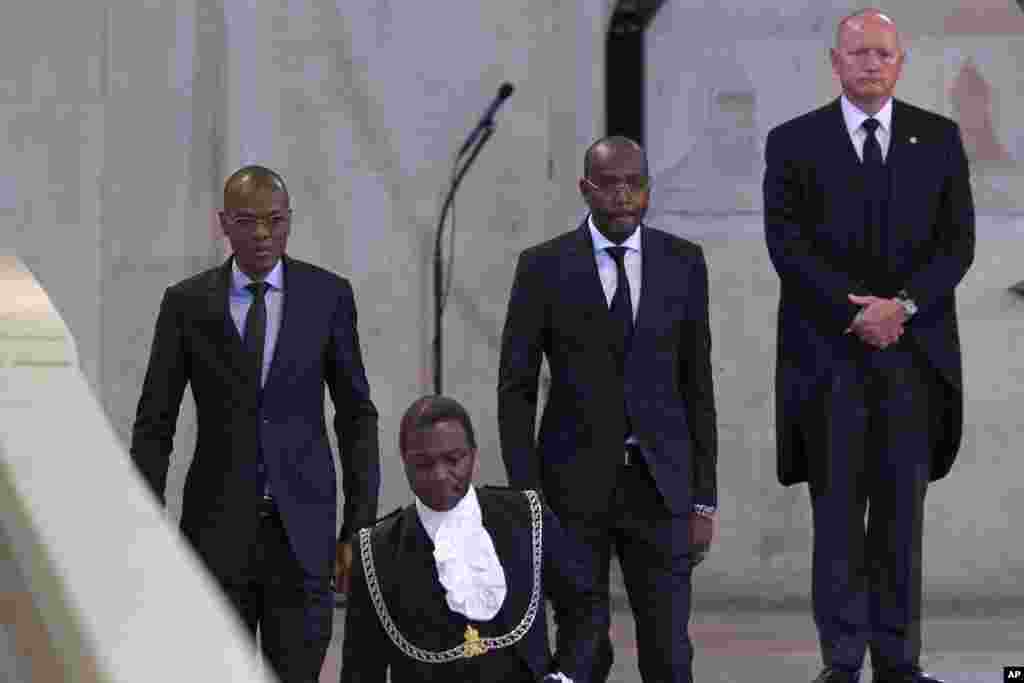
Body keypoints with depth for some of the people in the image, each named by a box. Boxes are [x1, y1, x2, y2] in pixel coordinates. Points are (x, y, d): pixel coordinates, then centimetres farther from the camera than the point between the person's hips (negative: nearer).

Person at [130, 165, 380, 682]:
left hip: (302, 528, 0)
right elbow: (154, 426, 4)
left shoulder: (328, 295, 2)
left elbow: (356, 416, 6)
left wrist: (360, 527, 0)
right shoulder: (187, 303, 1)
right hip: (217, 527, 0)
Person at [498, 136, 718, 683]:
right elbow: (516, 390, -1)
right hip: (574, 483, -1)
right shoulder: (544, 267, -3)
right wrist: (526, 498, -8)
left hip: (658, 484, 1)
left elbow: (697, 384, 6)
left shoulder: (683, 263, 3)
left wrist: (704, 499, 3)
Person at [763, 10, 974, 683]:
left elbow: (958, 241, 3)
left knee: (902, 510, 4)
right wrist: (857, 309, -13)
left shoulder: (939, 139, 9)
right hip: (829, 351, -1)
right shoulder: (794, 142, 4)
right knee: (837, 512, 1)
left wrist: (902, 304, -11)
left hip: (915, 348, 1)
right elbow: (788, 243, -5)